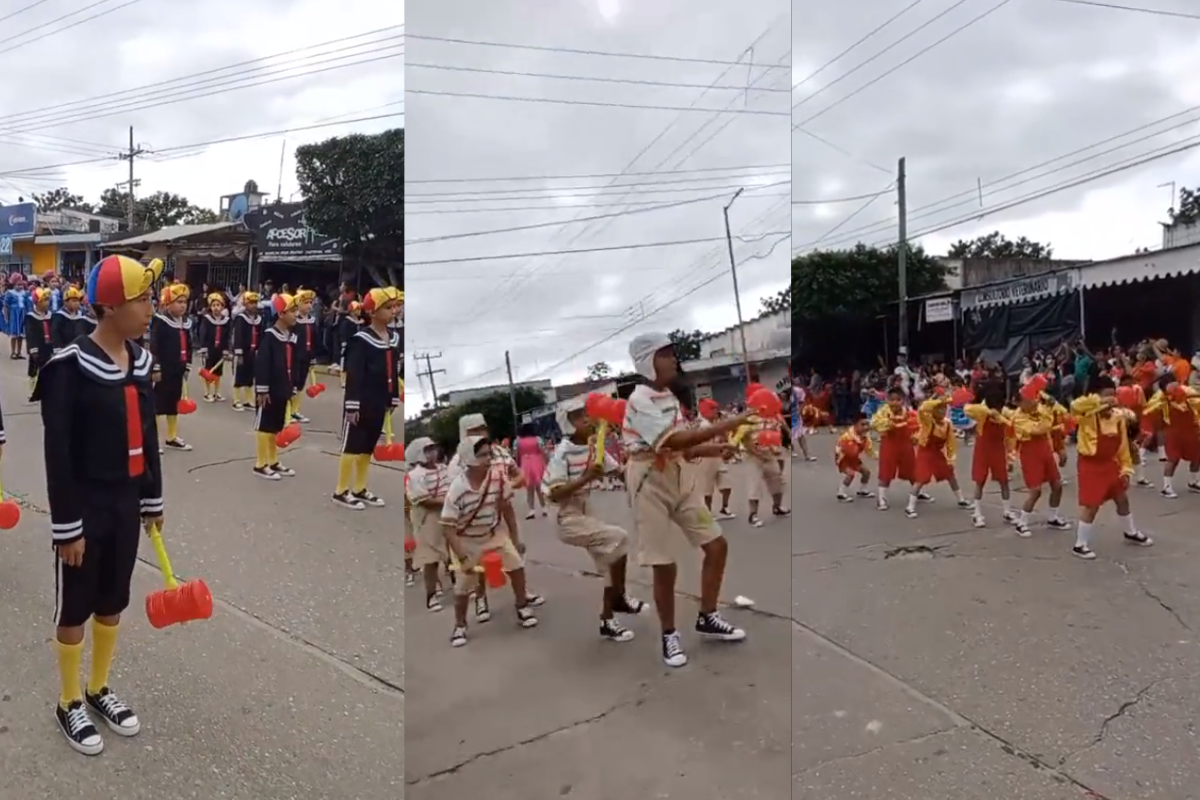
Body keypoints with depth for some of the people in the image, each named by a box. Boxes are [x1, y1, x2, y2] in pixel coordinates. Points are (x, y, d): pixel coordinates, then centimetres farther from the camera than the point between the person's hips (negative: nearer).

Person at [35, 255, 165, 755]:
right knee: (75, 608, 10)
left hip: (127, 503, 6)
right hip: (86, 507, -6)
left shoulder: (141, 361, 2)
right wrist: (67, 526, -16)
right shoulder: (71, 366, -19)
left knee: (112, 603, 19)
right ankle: (69, 704, 29)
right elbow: (58, 453, -17)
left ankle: (98, 690, 37)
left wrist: (153, 500, 14)